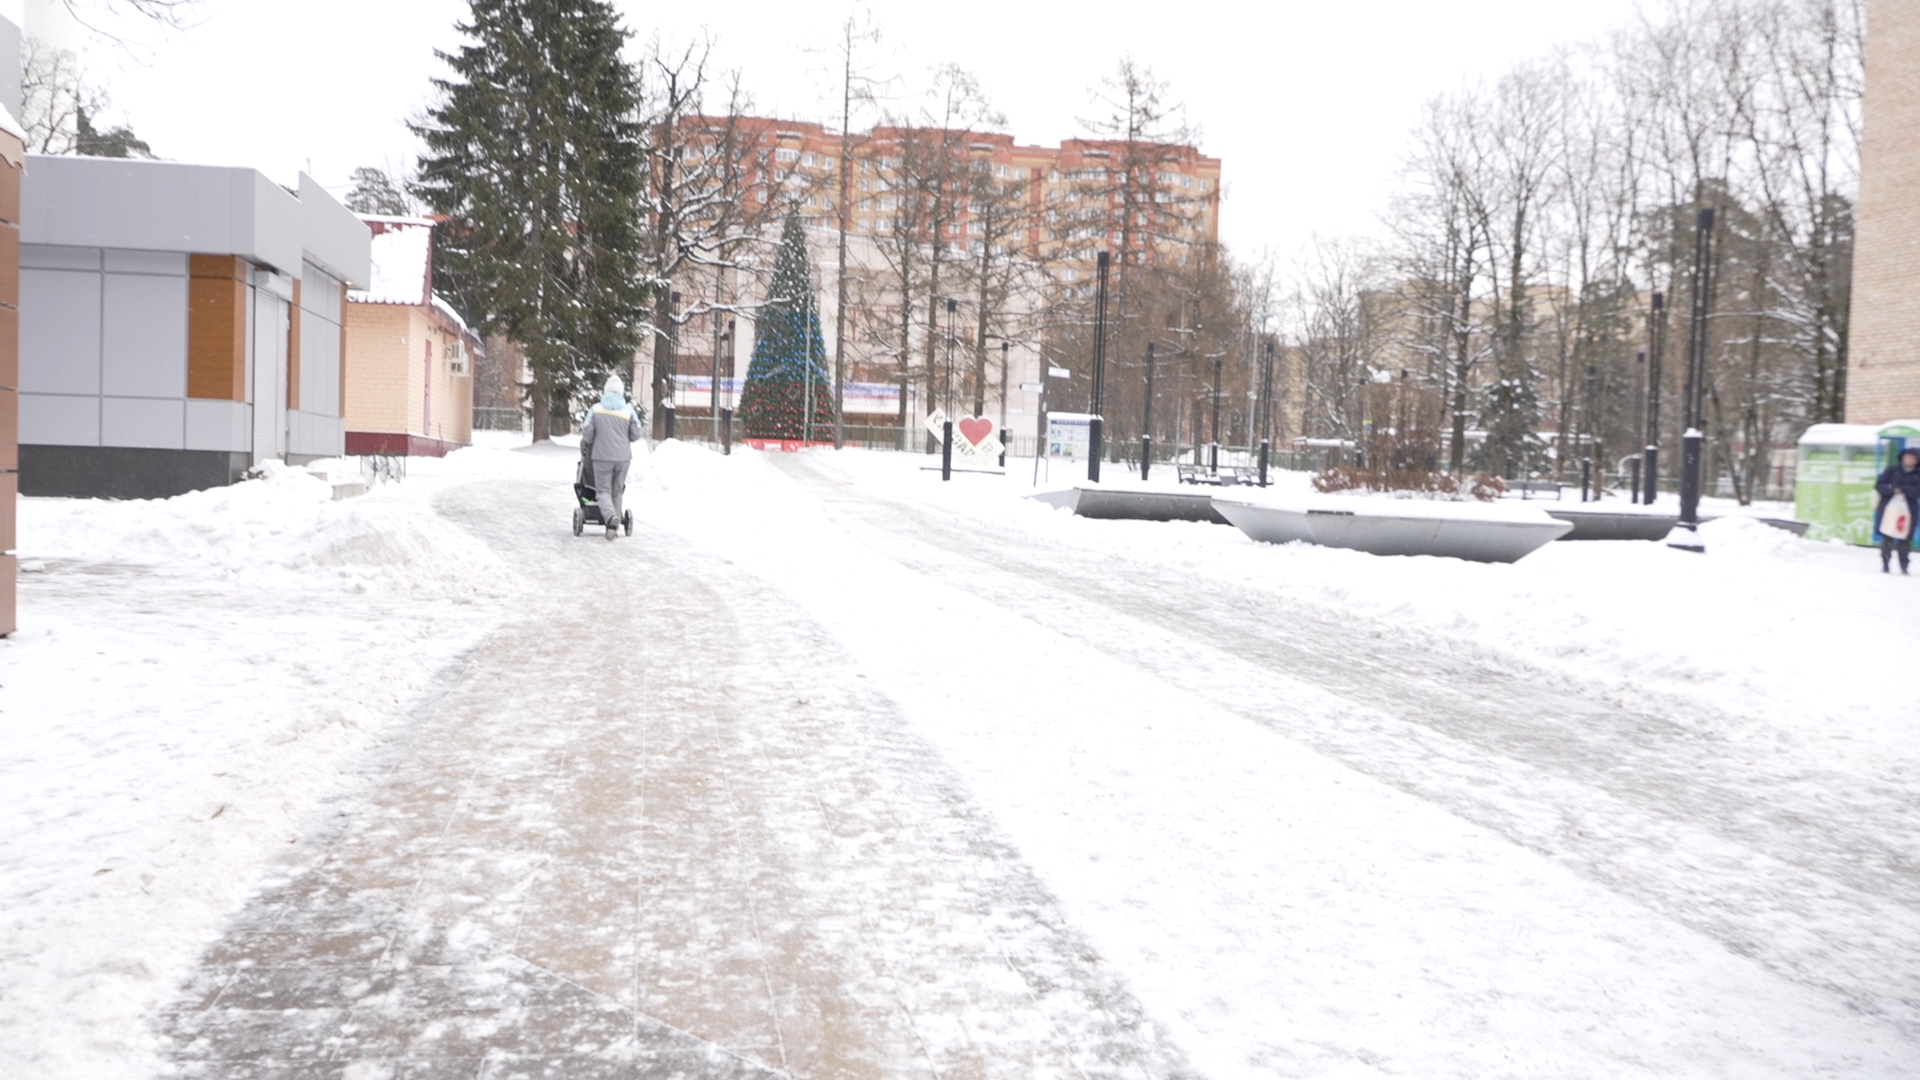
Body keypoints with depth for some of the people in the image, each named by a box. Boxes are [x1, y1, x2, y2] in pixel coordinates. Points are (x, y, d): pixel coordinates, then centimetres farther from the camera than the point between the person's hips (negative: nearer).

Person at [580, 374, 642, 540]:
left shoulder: (596, 409, -3)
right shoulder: (628, 411, -2)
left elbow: (587, 436, -4)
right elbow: (635, 436, 1)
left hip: (602, 457, -2)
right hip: (623, 457, 2)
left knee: (603, 490, 3)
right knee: (617, 492, 13)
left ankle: (611, 517, -24)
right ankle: (614, 526, 15)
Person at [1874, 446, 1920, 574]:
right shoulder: (1893, 469, 4)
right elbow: (1879, 485, 0)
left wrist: (1902, 490, -19)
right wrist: (1892, 489, -17)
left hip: (1908, 511, 1)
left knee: (1905, 539, 0)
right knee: (1887, 538, -1)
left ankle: (1904, 566, 10)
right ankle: (1885, 564, 8)